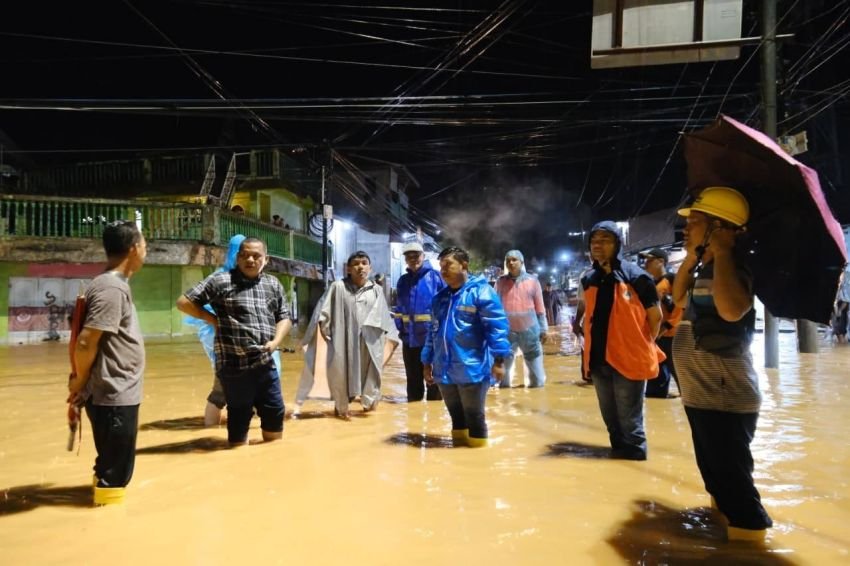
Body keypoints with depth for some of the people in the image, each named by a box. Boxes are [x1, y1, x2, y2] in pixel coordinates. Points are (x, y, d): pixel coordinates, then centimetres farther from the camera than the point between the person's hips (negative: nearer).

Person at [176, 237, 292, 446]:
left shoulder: (273, 284, 10)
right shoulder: (221, 280, -5)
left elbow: (284, 316, 16)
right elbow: (184, 302, -2)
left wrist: (276, 341, 0)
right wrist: (213, 319, -4)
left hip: (266, 365, 5)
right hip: (235, 366, -5)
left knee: (275, 413, 14)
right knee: (239, 417, 9)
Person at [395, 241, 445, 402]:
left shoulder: (435, 276, -8)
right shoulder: (403, 281, 8)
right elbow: (399, 308, 13)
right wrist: (401, 328, 3)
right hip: (410, 338, 5)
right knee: (413, 380, 17)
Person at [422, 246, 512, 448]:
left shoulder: (480, 291, -8)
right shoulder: (440, 297, 13)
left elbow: (497, 326, -14)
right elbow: (433, 331, 19)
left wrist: (498, 359, -20)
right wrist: (427, 361, 19)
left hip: (472, 369, -6)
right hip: (445, 370, 6)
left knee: (474, 415, 6)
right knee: (455, 415, 18)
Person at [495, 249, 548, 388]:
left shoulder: (532, 281, 0)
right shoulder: (500, 282, 2)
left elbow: (539, 307, 4)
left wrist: (543, 329, 4)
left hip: (529, 330, 0)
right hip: (507, 331, 0)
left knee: (536, 369, 11)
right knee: (503, 364, 8)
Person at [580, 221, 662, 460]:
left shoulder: (636, 276, -12)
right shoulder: (589, 279, 5)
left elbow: (655, 317, -5)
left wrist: (643, 348, 3)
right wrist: (592, 349, 13)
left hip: (628, 359, -6)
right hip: (599, 359, 6)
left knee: (629, 420, 4)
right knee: (610, 418, 19)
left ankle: (634, 454, 22)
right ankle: (618, 451, 36)